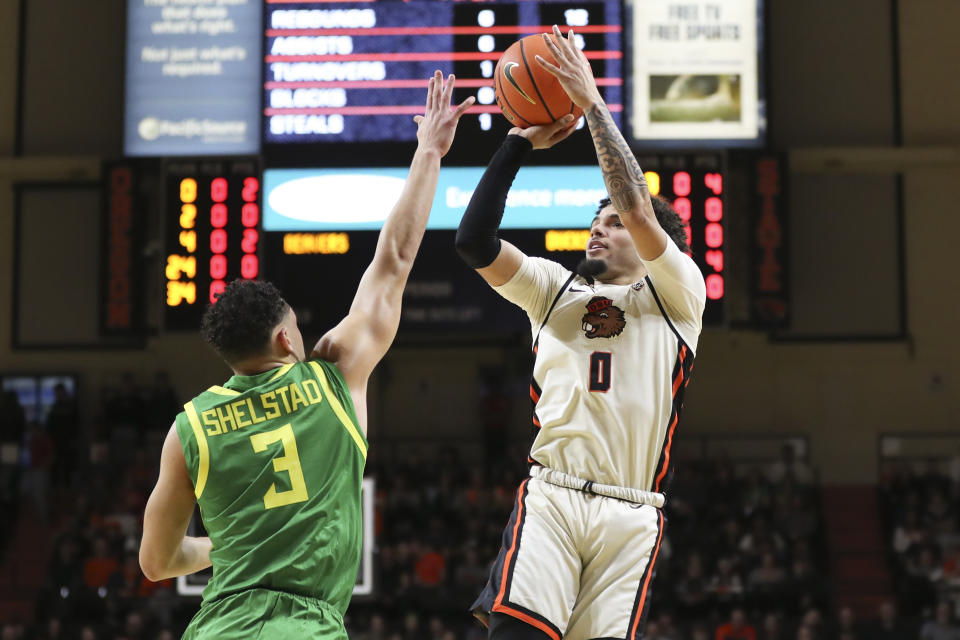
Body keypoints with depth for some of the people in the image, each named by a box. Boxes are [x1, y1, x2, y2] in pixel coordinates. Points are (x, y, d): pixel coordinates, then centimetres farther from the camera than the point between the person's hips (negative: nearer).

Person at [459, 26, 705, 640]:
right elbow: (475, 242, 8)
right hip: (552, 497, 1)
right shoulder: (556, 288, 22)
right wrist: (519, 145, 6)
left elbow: (637, 207, -5)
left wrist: (591, 101, -3)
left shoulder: (677, 295, 11)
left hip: (631, 514, -1)